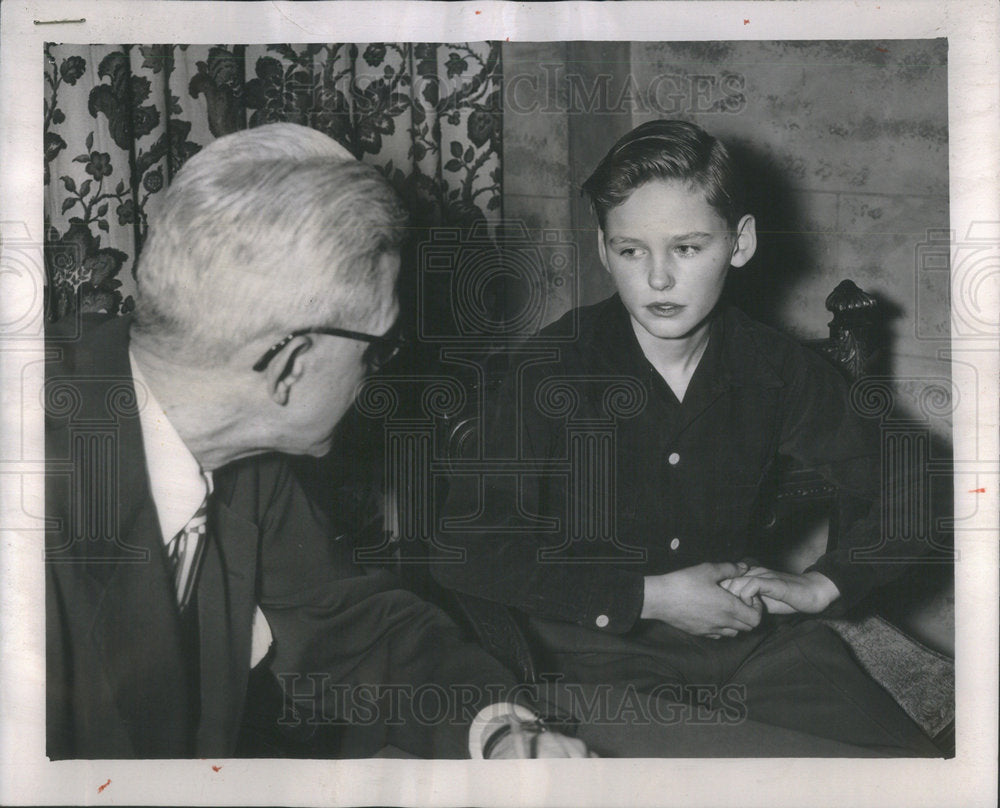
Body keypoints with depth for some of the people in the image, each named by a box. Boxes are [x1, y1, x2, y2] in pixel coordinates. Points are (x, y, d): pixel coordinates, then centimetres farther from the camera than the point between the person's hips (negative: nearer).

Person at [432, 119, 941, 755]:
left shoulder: (774, 369, -2)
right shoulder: (553, 372, -12)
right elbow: (467, 553, -15)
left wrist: (820, 585, -4)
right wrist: (649, 597, -16)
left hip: (754, 633, 3)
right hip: (601, 642, -3)